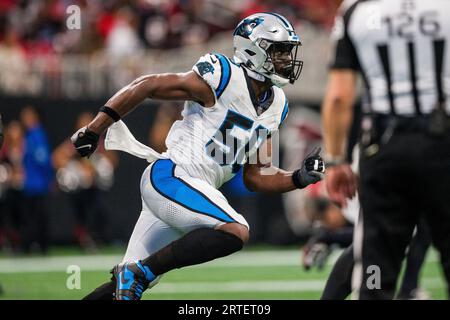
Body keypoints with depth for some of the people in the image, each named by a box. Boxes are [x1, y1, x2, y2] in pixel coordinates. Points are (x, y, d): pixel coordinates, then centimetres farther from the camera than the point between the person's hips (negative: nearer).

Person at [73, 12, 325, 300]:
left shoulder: (274, 107, 12)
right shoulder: (224, 79, -13)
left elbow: (256, 178, 16)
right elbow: (147, 86, -11)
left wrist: (299, 179, -1)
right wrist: (95, 130, -11)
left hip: (196, 190, 9)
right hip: (172, 176, -9)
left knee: (131, 282, 11)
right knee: (235, 232, -28)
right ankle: (138, 271, -22)